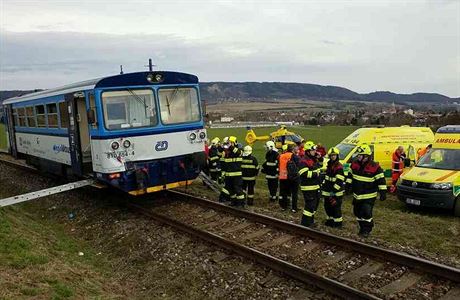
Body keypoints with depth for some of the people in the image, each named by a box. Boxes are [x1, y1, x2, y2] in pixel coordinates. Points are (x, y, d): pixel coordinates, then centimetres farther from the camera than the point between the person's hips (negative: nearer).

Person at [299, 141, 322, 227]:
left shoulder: (315, 160, 14)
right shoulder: (304, 161, -17)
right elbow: (304, 174, -29)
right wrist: (315, 174, -22)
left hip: (315, 187, 10)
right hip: (308, 188, -10)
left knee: (315, 203, 19)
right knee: (310, 205, -11)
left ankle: (311, 220, 35)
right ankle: (304, 224, -3)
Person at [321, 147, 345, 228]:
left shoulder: (339, 167, -15)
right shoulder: (329, 165, 12)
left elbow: (339, 180, -19)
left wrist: (334, 190, -22)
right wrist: (323, 186, 20)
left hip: (336, 192, -9)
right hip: (328, 191, 9)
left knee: (336, 207, -2)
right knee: (327, 206, 17)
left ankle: (338, 222, 10)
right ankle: (330, 220, 32)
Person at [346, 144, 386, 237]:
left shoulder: (375, 167, -15)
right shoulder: (355, 164, 0)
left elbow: (381, 180, -12)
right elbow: (350, 175, 15)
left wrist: (383, 192, -14)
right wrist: (348, 185, 14)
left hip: (369, 196, -6)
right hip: (357, 195, 6)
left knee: (366, 212, -12)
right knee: (357, 212, 14)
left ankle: (367, 229, 7)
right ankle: (362, 227, 32)